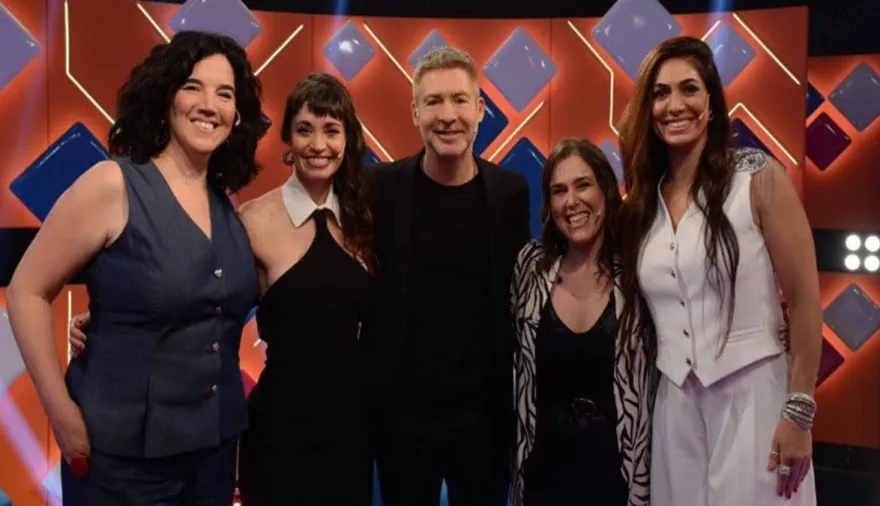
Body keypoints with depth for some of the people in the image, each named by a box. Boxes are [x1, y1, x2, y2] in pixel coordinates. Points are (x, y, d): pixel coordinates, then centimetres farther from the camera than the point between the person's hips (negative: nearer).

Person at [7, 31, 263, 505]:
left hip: (216, 443, 6)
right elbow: (27, 291, -10)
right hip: (122, 451, -5)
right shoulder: (112, 185, -13)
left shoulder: (228, 203, 3)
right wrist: (62, 412, -12)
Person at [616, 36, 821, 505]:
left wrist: (799, 413, -10)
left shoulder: (759, 178, -7)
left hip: (753, 395, -4)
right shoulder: (641, 200, 5)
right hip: (674, 404, 4)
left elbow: (805, 300, -8)